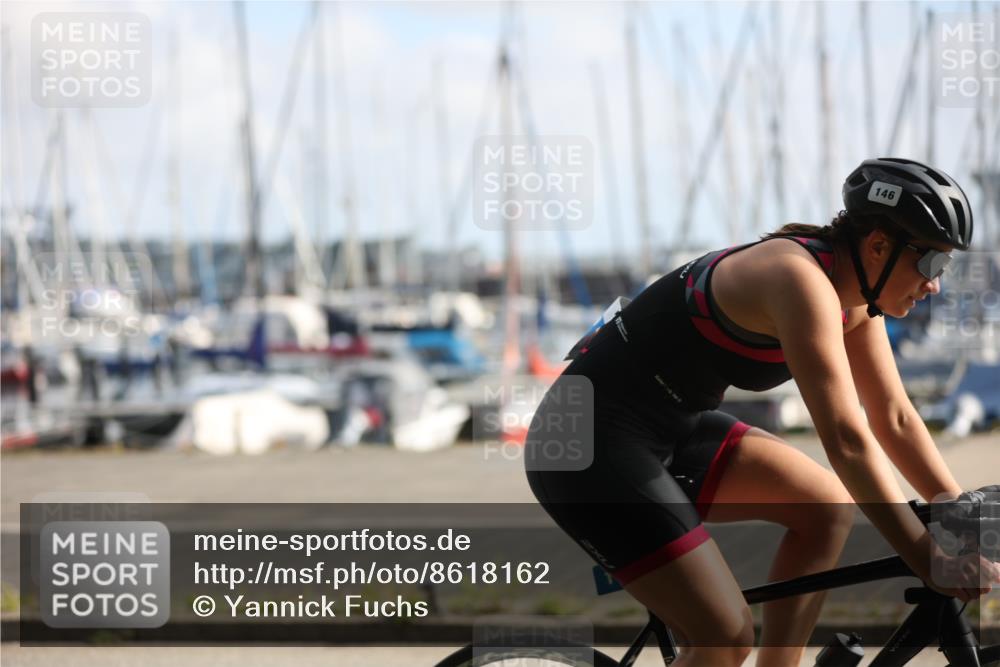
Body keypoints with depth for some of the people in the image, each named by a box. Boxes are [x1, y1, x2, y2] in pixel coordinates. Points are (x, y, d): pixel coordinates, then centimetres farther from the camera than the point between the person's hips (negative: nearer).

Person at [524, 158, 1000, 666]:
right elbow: (847, 441, -29)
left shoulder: (854, 295, 4)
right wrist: (926, 557, -28)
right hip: (592, 447, -10)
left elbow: (895, 419, 10)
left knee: (828, 507, 8)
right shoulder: (802, 280, -24)